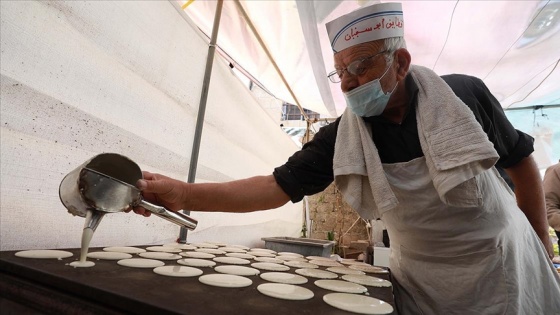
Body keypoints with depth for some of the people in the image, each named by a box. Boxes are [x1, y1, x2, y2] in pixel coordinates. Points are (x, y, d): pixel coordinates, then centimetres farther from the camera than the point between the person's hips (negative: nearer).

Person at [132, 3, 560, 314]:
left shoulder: (467, 94, -16)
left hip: (506, 266, 1)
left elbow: (521, 162, -1)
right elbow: (277, 187, -21)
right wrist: (184, 194, -32)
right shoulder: (341, 139, -16)